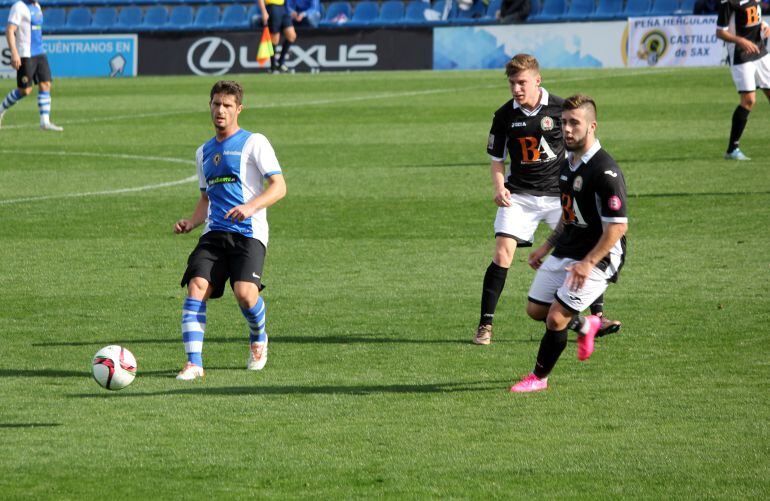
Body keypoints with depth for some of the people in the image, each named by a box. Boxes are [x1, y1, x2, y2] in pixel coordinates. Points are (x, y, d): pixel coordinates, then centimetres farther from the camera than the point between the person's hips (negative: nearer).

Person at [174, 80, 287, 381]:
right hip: (214, 233, 5)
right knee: (196, 287, -19)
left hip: (249, 234, -5)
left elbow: (279, 187, -6)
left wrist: (250, 207, -22)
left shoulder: (254, 143, 2)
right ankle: (194, 363, -21)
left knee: (245, 293, -24)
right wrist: (191, 223, 11)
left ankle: (258, 339, 11)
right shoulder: (204, 152, 21)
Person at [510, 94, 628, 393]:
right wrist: (547, 246, 18)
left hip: (596, 259, -9)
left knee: (556, 319, -12)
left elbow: (618, 225, -24)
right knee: (535, 310, 13)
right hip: (564, 253, 9)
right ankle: (585, 326, 39)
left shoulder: (604, 171, -22)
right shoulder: (568, 163, 7)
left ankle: (539, 378, 8)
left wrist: (588, 263, -28)